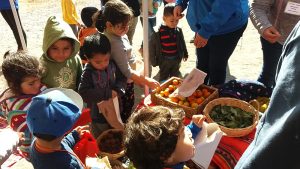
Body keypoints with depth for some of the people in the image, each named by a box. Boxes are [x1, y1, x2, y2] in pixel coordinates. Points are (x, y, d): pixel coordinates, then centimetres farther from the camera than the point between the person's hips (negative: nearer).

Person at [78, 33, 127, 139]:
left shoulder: (112, 65, -12)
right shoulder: (88, 73, -24)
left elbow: (122, 78, 0)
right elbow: (83, 93, -31)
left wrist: (118, 90, -20)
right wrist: (107, 94, -31)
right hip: (99, 117, -4)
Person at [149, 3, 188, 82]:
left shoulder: (178, 31, -6)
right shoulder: (158, 32, -17)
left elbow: (182, 43, 10)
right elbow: (152, 45, -9)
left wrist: (185, 54, 20)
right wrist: (153, 60, -7)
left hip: (176, 60, 3)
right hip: (164, 61, -3)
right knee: (163, 79, 14)